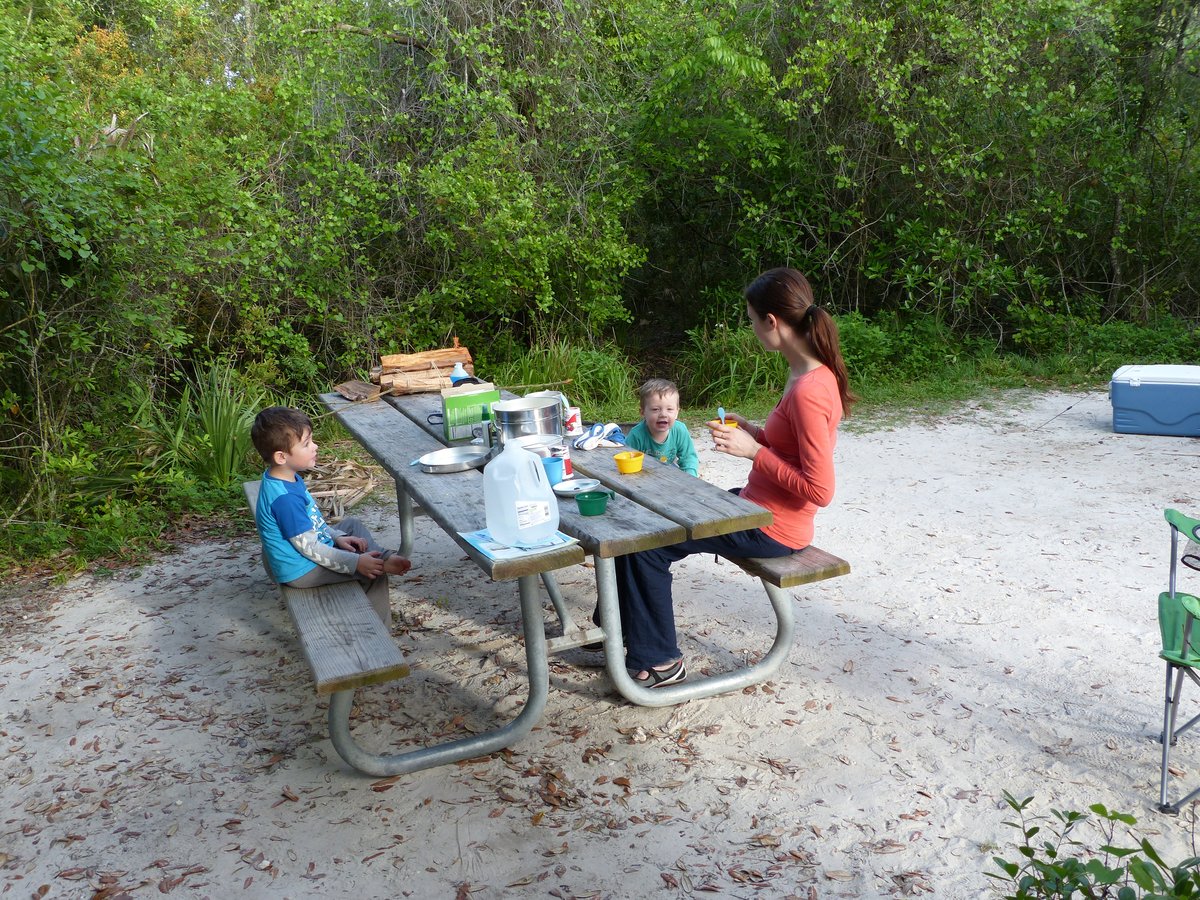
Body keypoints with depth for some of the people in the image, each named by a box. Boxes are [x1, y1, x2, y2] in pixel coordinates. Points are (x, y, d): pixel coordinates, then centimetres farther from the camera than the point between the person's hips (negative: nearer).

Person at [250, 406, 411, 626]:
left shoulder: (286, 478, -1)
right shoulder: (285, 498, -33)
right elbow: (308, 547, -28)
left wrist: (338, 537, 8)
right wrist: (356, 563, -24)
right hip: (301, 571, -10)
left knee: (352, 525, 19)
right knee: (372, 571, -10)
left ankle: (384, 557, 6)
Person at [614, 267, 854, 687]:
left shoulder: (808, 391, -27)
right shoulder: (810, 373, 4)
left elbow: (819, 490, -27)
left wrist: (754, 450, -22)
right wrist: (753, 432, 2)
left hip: (771, 529, -10)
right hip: (758, 507, 10)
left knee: (644, 543, -8)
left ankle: (659, 661, 7)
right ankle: (629, 628, 28)